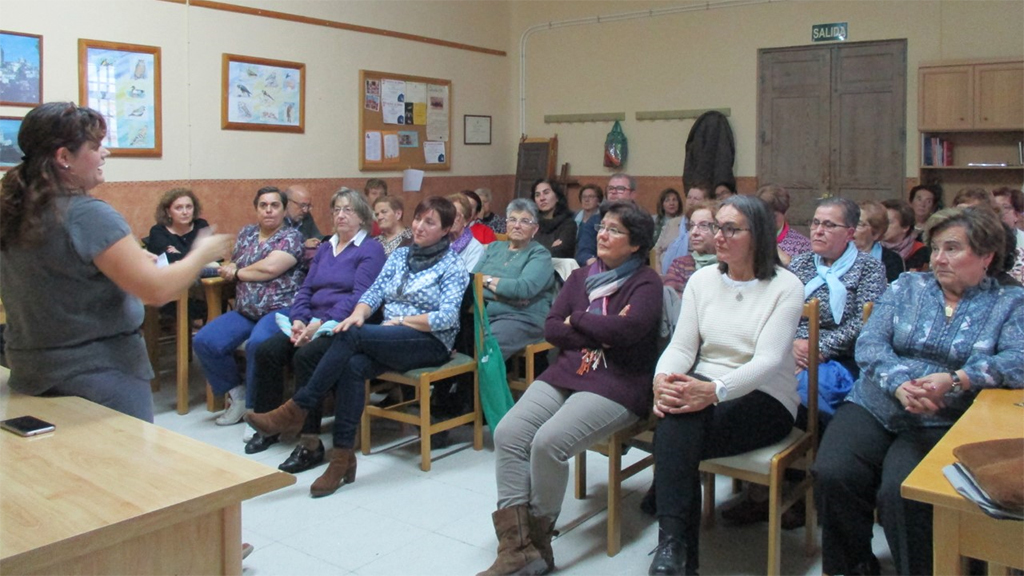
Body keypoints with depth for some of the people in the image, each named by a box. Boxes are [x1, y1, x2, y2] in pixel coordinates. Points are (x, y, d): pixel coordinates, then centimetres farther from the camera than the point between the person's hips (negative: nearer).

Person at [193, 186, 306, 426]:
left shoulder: (291, 237, 0)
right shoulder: (246, 233, 19)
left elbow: (271, 267, -15)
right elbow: (232, 266, 15)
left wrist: (238, 272, 0)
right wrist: (230, 269, -10)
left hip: (280, 309, -6)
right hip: (245, 311, 6)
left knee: (257, 343, -35)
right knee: (204, 341, -15)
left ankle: (255, 407, -15)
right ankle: (236, 391, 7)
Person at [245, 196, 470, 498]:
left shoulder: (453, 265, 0)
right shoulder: (399, 255, 18)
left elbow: (447, 317, -10)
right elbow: (374, 291, 9)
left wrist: (401, 320, -11)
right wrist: (359, 314, -12)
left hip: (431, 342, -5)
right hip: (389, 340, 5)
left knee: (351, 336, -29)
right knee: (353, 366, -29)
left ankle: (296, 410, -23)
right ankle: (342, 456, -26)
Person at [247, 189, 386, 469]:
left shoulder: (371, 249, -1)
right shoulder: (324, 249, 23)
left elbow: (359, 296, -13)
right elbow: (305, 289, 18)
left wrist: (322, 323, -20)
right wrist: (298, 319, -3)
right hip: (312, 323, 7)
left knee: (306, 356, -32)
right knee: (266, 351, -14)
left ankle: (310, 443, -26)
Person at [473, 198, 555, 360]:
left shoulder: (540, 254, 4)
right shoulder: (494, 247, 21)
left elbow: (523, 289, -14)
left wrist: (487, 280, -2)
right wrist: (503, 293, -9)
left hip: (521, 318, -4)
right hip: (482, 314, 5)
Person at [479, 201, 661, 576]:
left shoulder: (645, 282, 1)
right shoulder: (580, 278, 19)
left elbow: (631, 326, -20)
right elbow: (550, 329, 7)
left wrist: (577, 320, -5)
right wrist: (601, 333, -9)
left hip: (615, 384, -6)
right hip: (564, 375, 6)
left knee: (548, 442, -28)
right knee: (508, 434, -18)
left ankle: (537, 542, -7)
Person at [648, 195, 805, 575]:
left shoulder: (785, 287, -4)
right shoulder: (702, 280, 10)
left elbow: (768, 361, -17)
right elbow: (681, 346, 3)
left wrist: (715, 390, -35)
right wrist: (662, 379, -21)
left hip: (765, 399, -3)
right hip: (703, 388, 4)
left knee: (678, 436, -31)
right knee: (677, 402, -33)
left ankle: (674, 545, -21)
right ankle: (674, 543, -31)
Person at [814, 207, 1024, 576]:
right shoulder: (907, 287, 14)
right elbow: (869, 344, 1)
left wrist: (955, 380, -25)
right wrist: (899, 383, -18)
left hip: (941, 424, -2)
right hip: (872, 408, 3)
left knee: (900, 492, -30)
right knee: (833, 475, -23)